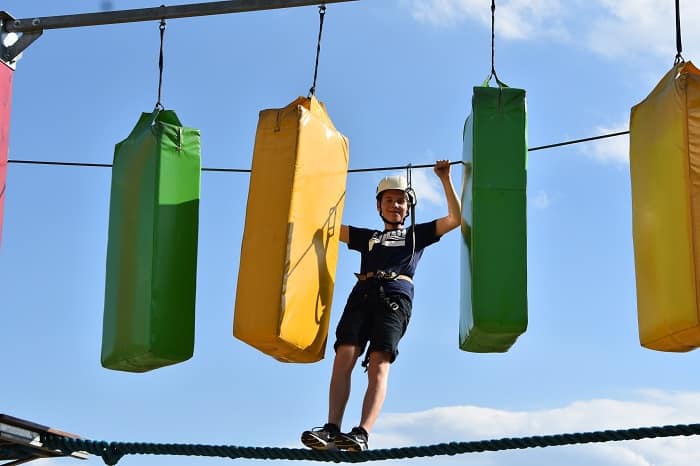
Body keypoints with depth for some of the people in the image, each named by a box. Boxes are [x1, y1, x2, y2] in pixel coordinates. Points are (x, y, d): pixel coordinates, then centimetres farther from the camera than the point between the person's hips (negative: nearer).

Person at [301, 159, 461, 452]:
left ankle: (362, 434, -39)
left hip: (396, 296, -3)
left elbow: (455, 219, 21)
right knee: (344, 356, -21)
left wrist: (446, 180, 16)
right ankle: (332, 429, -33)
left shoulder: (416, 234, 30)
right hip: (362, 295, 3)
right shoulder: (367, 237, 35)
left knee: (379, 365, -22)